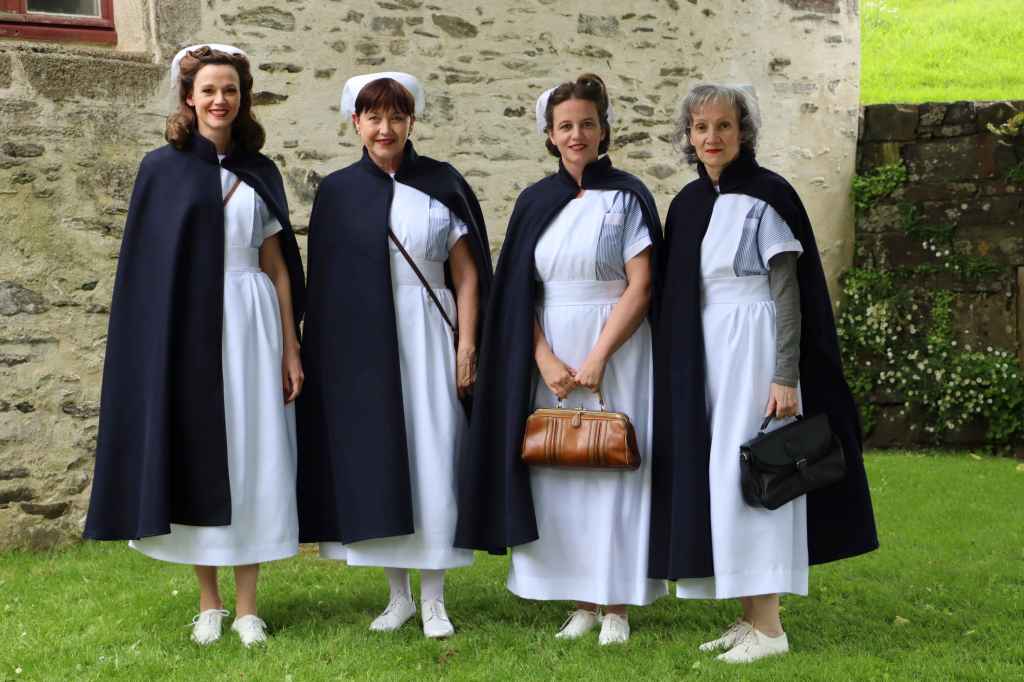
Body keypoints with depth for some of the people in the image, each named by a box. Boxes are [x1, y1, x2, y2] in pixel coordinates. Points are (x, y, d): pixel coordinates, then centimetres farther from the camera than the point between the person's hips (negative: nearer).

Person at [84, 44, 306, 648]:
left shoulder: (261, 172, 9)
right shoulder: (163, 168, 2)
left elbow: (277, 266, 9)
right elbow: (149, 264, 0)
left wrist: (291, 348, 3)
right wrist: (159, 343, -7)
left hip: (250, 325, 2)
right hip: (186, 328, -2)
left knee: (251, 458, 1)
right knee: (196, 455, 3)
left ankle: (248, 606, 9)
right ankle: (210, 603, 16)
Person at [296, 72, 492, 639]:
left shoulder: (441, 185, 3)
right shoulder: (337, 191, 6)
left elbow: (467, 273, 3)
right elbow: (325, 280, 7)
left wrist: (466, 344, -5)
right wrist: (323, 352, 0)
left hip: (427, 337, -1)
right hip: (362, 345, 1)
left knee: (430, 461, -2)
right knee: (375, 462, 5)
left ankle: (433, 598, 8)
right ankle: (398, 593, 17)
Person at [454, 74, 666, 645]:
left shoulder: (627, 196, -2)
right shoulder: (536, 203, 9)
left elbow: (641, 285, -8)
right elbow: (519, 293, 6)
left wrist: (598, 358, -15)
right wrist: (545, 359, -8)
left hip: (615, 348, -3)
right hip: (551, 356, 4)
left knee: (611, 471, -2)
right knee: (559, 474, 3)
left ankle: (617, 605, 5)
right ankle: (582, 603, 12)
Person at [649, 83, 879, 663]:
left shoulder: (766, 195, -8)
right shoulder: (689, 203, 11)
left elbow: (788, 291, -11)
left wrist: (786, 376, -17)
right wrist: (679, 369, 13)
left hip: (752, 348, -7)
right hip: (702, 354, 7)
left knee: (746, 476, -9)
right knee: (715, 478, 7)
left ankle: (769, 627, -3)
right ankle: (750, 618, 14)